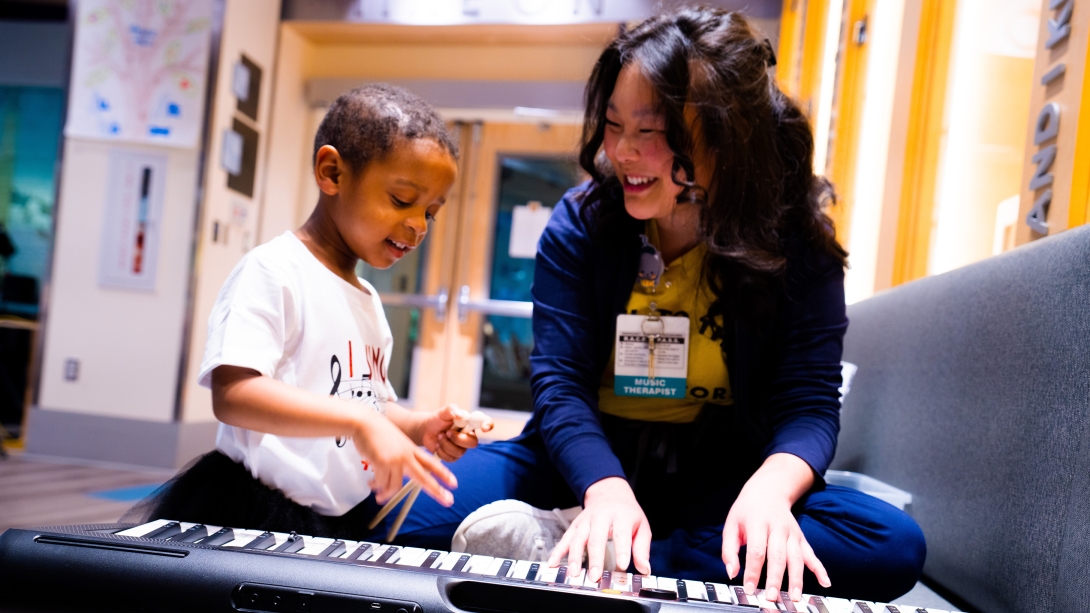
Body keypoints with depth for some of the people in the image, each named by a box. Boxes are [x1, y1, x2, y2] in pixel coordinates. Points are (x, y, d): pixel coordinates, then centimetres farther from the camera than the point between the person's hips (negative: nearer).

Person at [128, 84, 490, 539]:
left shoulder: (368, 301, 16)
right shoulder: (274, 270, -10)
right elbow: (232, 394, -23)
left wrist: (419, 427, 3)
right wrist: (357, 420, -30)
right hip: (256, 519, -8)